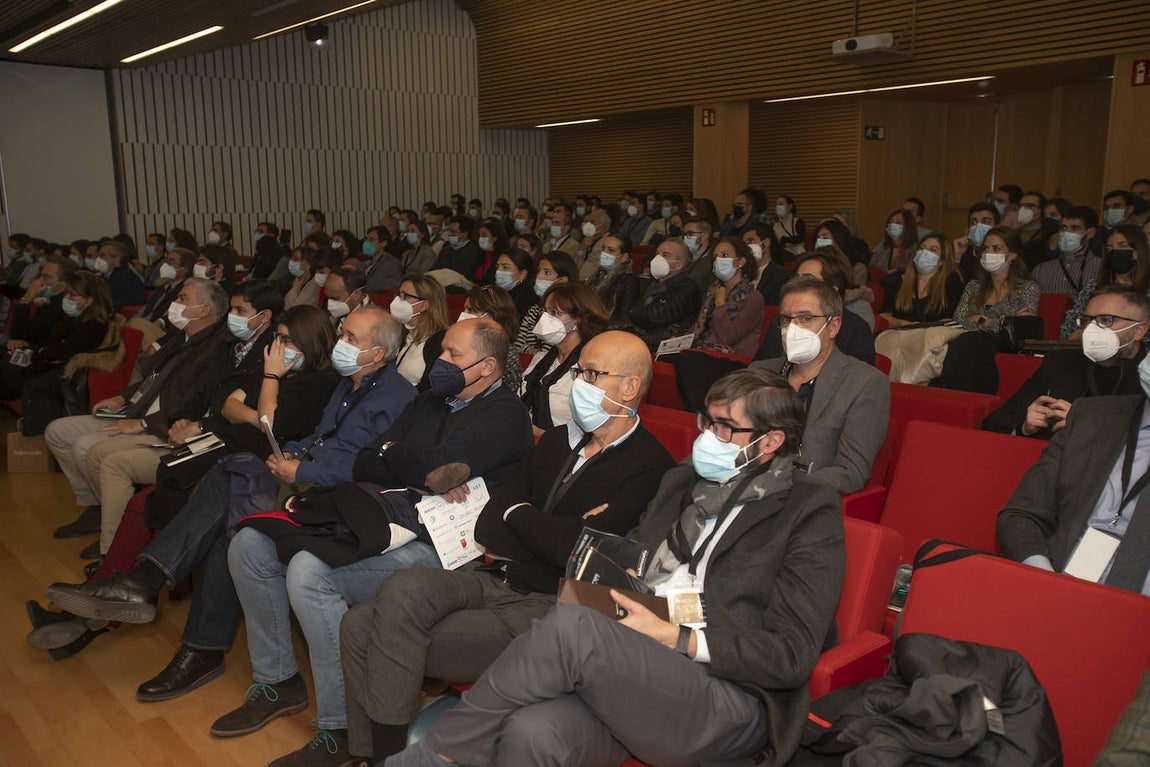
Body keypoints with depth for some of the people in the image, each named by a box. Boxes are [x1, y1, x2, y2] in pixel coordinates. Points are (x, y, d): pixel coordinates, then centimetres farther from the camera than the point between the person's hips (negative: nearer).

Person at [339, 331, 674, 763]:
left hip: (545, 610, -7)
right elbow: (488, 526, 8)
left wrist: (519, 514, -1)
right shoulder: (556, 440, 14)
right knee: (360, 626, -10)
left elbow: (575, 549, -20)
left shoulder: (650, 468, -10)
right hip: (495, 582, 7)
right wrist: (559, 535, -10)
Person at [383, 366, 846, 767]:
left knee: (571, 627, -30)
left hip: (730, 703, -5)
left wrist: (675, 639, -13)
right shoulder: (683, 482, 21)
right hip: (629, 672, 5)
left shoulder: (809, 512, 2)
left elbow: (791, 656, -5)